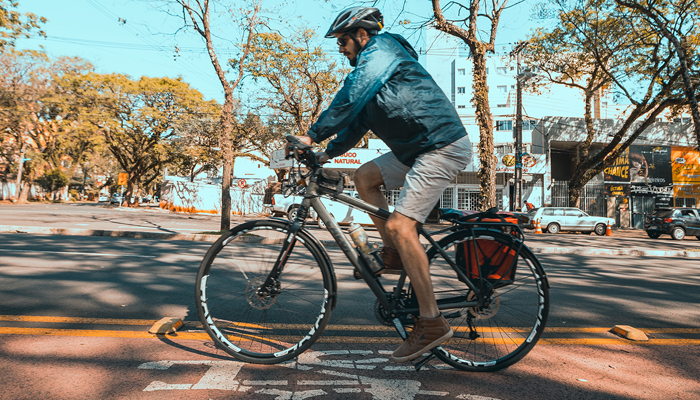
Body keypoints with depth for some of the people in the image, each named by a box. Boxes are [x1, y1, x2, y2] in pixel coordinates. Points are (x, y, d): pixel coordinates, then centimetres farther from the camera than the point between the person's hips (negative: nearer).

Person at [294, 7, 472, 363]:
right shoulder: (374, 62, 24)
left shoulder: (380, 51, -6)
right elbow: (359, 119, 23)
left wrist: (312, 136, -14)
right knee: (364, 177, 11)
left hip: (443, 148, -10)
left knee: (400, 225, -17)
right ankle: (393, 254, 14)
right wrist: (328, 153, 17)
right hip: (418, 149, 10)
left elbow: (349, 100, -19)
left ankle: (431, 322, -11)